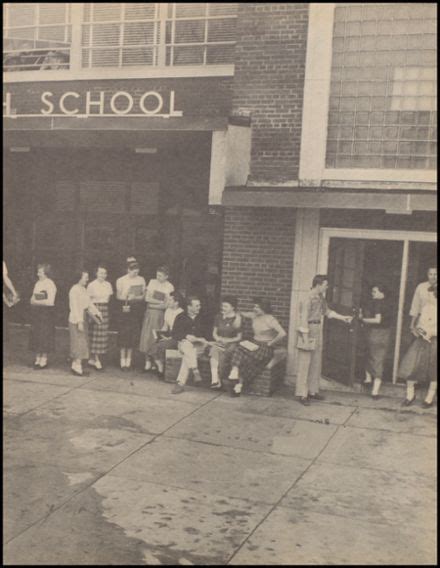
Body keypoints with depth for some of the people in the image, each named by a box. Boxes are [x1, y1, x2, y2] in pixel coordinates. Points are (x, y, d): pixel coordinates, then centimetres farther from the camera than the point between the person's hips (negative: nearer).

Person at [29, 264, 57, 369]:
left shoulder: (50, 284, -12)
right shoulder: (37, 283, 12)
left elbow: (50, 301, -19)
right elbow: (33, 298, 19)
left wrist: (36, 301, -12)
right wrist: (32, 300, -3)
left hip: (46, 313, -7)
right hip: (36, 313, 7)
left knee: (44, 336, -2)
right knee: (36, 336, 8)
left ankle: (43, 360, 6)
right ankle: (37, 359, 16)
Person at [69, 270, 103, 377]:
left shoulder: (83, 289, 14)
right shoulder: (74, 290, -14)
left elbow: (89, 303, 16)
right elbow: (75, 307, -18)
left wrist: (96, 313, 6)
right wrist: (79, 322, -22)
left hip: (83, 319, 9)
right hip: (76, 320, -9)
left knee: (82, 343, 12)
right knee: (79, 343, -7)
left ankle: (75, 366, 19)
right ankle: (77, 367, -2)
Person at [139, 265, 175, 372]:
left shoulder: (169, 287, -1)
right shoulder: (152, 282, 7)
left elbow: (166, 305, -5)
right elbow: (147, 298, 1)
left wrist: (153, 302, -9)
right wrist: (160, 302, -7)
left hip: (160, 314, -2)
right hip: (150, 313, 3)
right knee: (147, 336, -2)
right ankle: (148, 362, 4)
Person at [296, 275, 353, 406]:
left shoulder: (321, 297, 10)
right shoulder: (308, 298, -17)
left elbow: (327, 312, 25)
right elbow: (304, 318, -20)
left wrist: (343, 318, 24)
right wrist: (305, 338, -21)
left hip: (318, 330, 9)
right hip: (308, 330, -9)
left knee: (316, 363, 12)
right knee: (305, 363, -5)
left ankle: (312, 391, 22)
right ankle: (301, 394, -1)